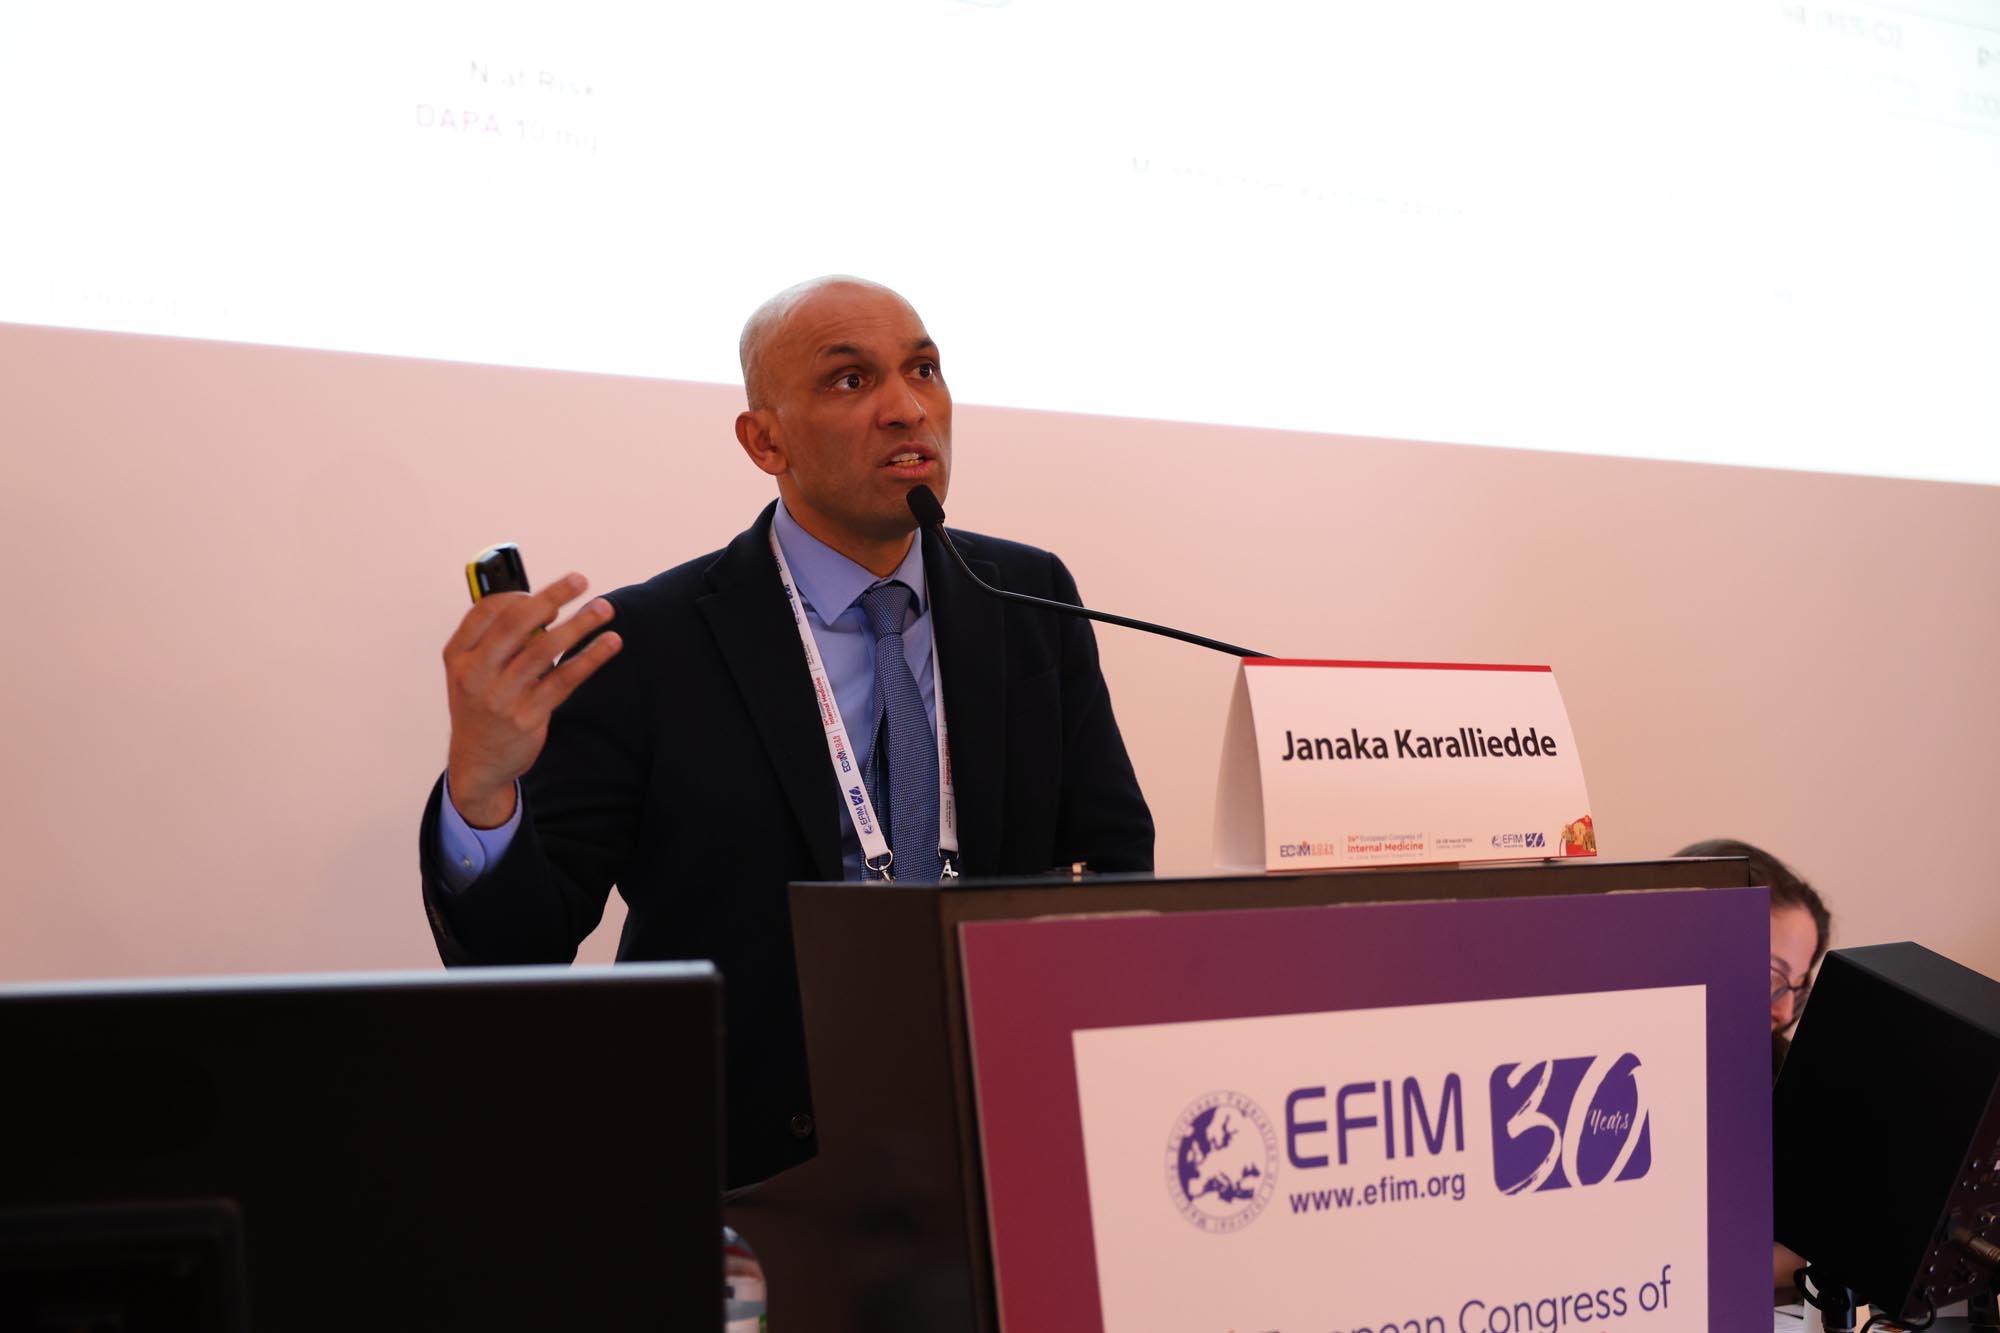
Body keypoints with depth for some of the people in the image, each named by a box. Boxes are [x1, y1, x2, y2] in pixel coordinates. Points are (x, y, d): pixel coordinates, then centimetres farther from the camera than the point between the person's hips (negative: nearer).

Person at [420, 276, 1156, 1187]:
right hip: (739, 1180, -3)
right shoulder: (646, 644, -4)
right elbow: (509, 957, -5)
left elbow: (1119, 859, 11)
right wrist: (478, 788, -26)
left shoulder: (1030, 601, 10)